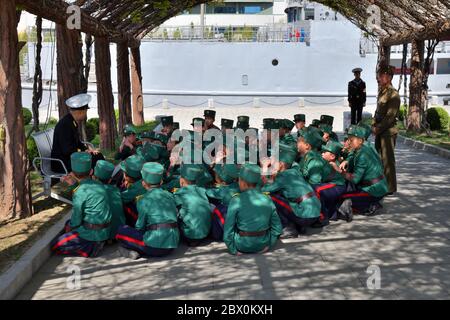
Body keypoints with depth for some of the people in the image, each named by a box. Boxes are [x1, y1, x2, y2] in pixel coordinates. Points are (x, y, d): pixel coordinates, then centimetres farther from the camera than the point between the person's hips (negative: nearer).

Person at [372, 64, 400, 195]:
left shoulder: (393, 94, -13)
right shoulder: (382, 92, 13)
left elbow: (390, 116, -17)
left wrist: (378, 129, -15)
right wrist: (374, 126, 7)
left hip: (389, 131, -8)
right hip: (380, 131, 8)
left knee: (387, 160, -4)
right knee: (379, 158, 13)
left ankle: (390, 188, 4)